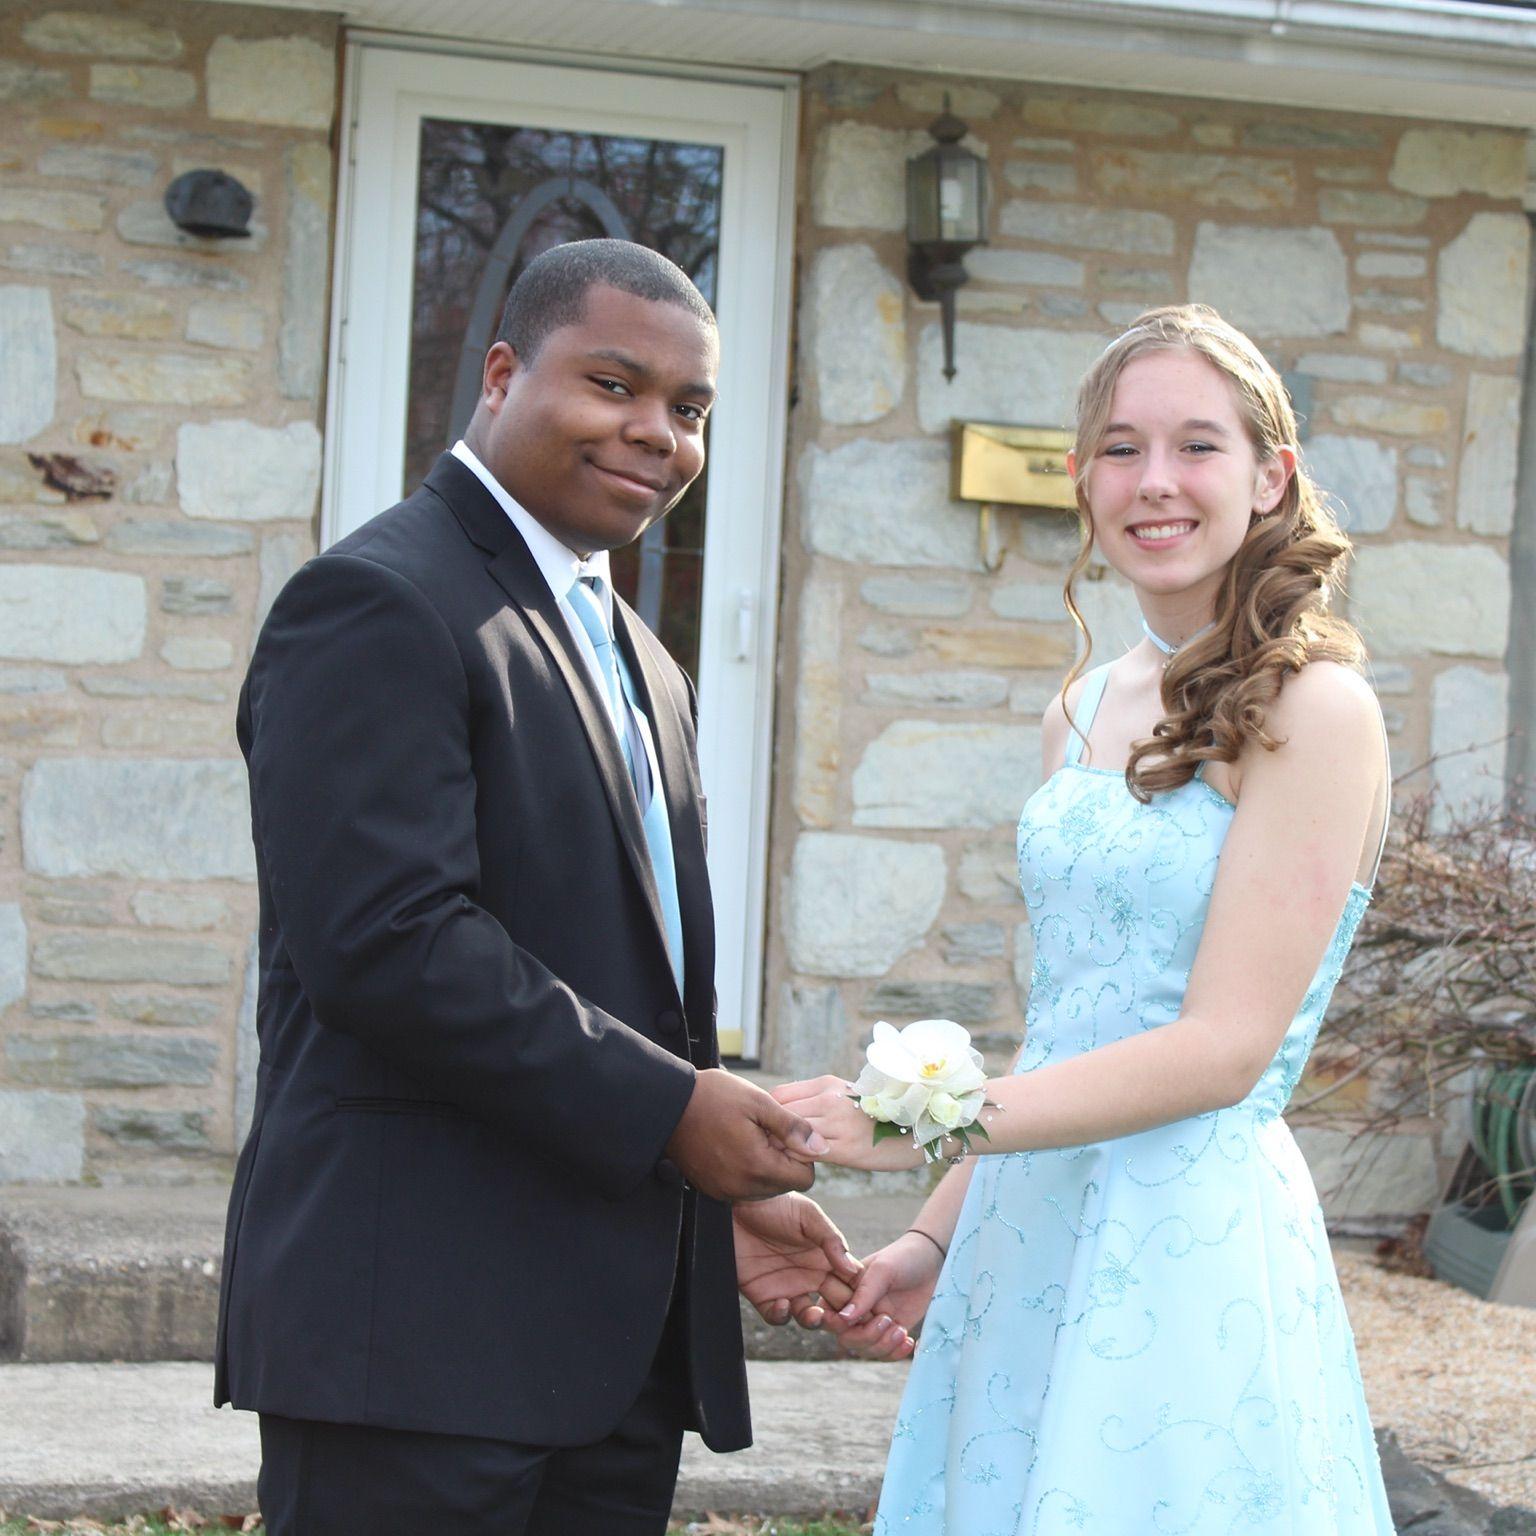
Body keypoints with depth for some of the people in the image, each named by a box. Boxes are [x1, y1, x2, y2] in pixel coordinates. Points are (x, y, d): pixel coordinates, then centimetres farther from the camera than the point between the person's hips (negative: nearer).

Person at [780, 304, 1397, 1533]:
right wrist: (940, 1234, 9)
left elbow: (1223, 1047, -16)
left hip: (1190, 1240, -6)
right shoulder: (1083, 715, 12)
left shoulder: (1313, 711, -11)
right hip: (1031, 1224, 7)